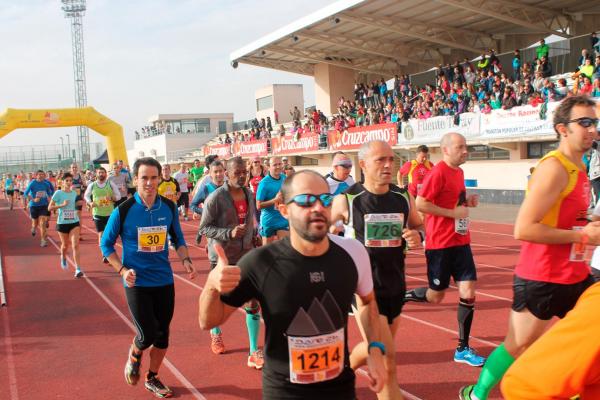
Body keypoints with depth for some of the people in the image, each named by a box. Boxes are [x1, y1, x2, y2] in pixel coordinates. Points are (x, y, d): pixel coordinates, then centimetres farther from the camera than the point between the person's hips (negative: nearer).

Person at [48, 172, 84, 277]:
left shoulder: (74, 193, 4)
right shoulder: (58, 193, -8)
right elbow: (49, 208, -10)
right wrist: (62, 205, -20)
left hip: (74, 222, 1)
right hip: (62, 223, -1)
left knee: (75, 245, -12)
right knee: (65, 245, 15)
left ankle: (78, 269, -15)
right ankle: (63, 258, 50)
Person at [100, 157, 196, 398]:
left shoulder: (169, 207, -3)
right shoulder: (123, 211, -13)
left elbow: (178, 238, 11)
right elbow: (106, 244, -2)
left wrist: (185, 260, -7)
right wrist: (122, 270, -14)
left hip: (164, 280, 4)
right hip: (137, 282, -4)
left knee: (162, 334, 11)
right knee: (148, 335, -6)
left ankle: (152, 378, 34)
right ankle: (134, 355, 29)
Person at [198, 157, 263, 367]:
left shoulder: (249, 194, 2)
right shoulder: (216, 198, -16)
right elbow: (204, 227, -15)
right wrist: (230, 233, -26)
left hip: (246, 255, 4)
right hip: (221, 256, -4)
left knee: (253, 301, -4)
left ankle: (254, 352, 3)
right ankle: (216, 333, 45)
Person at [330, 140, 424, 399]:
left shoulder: (404, 198, -1)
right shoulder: (346, 200, -11)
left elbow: (419, 226, 14)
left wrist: (417, 236, -8)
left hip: (395, 286, 6)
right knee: (386, 358, -12)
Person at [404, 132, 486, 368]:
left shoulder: (459, 172, 11)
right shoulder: (439, 172, -15)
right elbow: (420, 204, -21)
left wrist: (467, 202, 5)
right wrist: (453, 212, -20)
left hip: (460, 241, 7)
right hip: (440, 243, -7)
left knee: (468, 291, 1)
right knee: (435, 295, 4)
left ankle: (463, 349, 10)